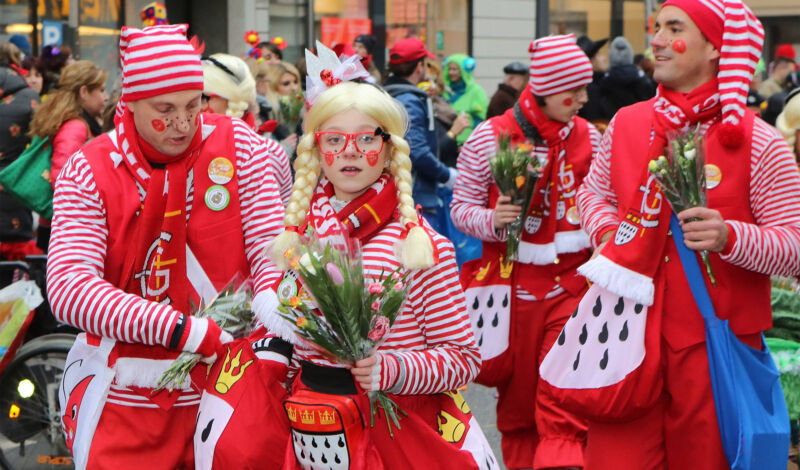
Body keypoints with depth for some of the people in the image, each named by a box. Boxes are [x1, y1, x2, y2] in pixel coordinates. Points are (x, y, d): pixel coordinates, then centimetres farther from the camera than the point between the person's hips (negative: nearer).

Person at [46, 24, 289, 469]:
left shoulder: (238, 144, -1)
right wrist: (184, 331, -27)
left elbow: (269, 238, -2)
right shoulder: (88, 170, -7)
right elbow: (68, 289, -18)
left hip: (225, 382, 1)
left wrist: (270, 295, -27)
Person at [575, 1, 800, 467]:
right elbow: (594, 192, 23)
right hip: (633, 337, 3)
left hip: (716, 347, -3)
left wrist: (730, 237, -25)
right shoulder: (626, 124, 7)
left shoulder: (758, 143, -7)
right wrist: (609, 235, 2)